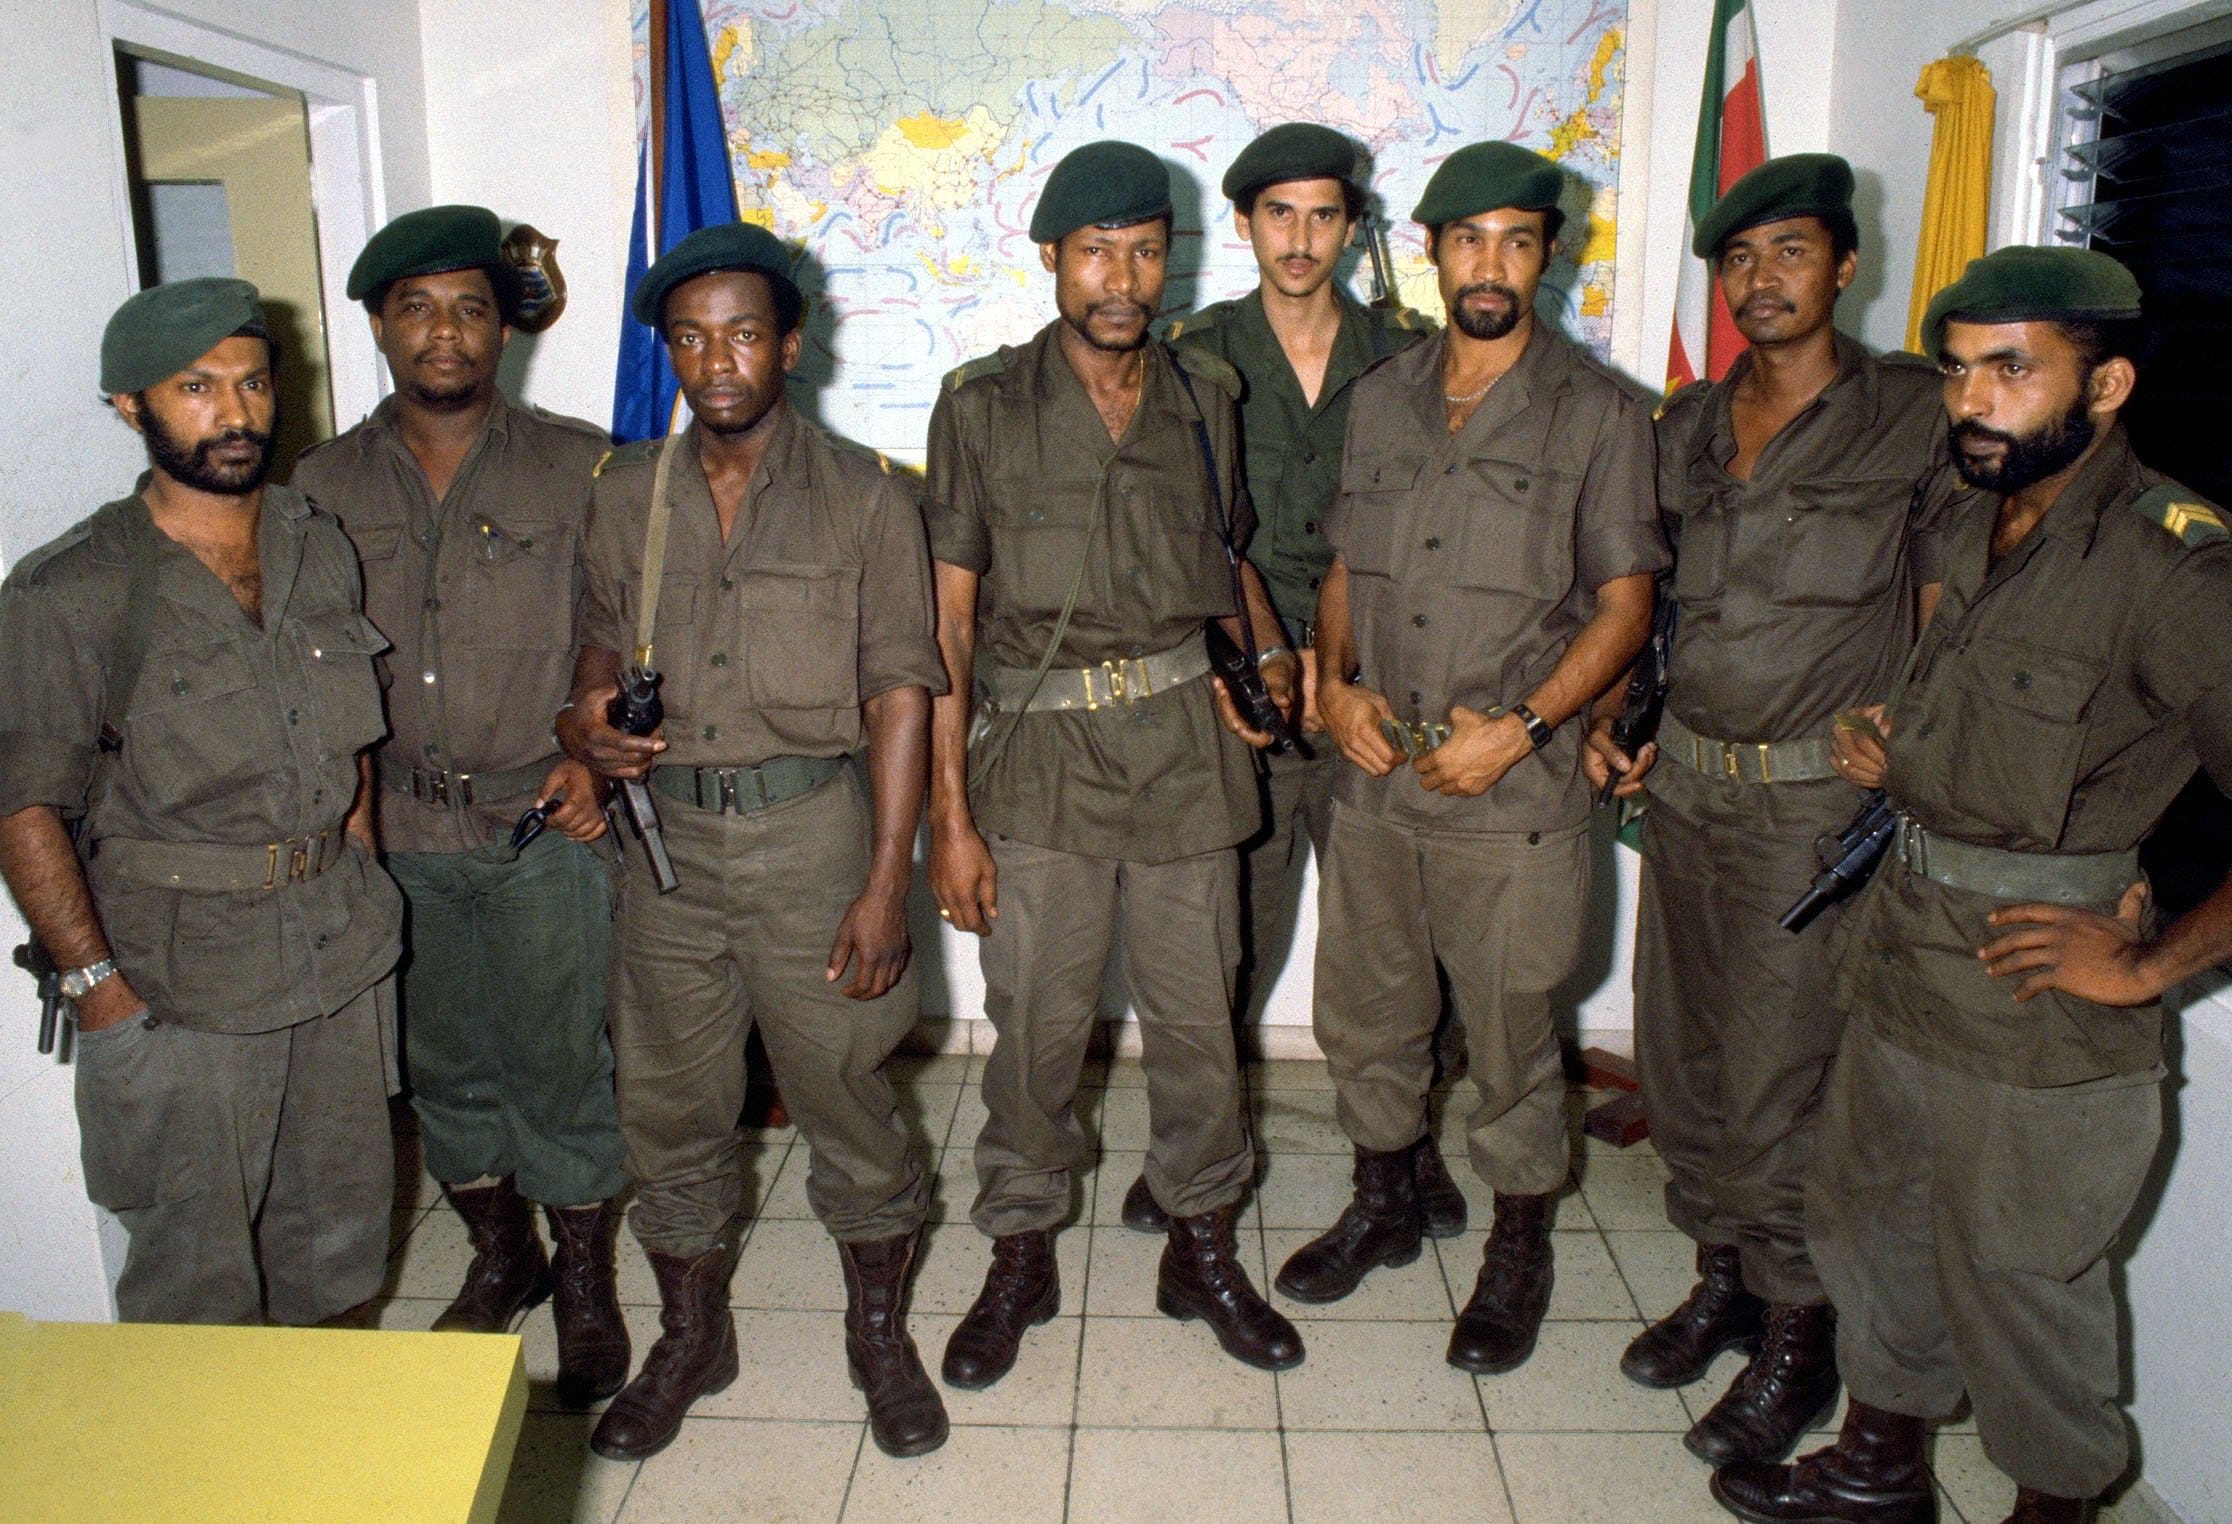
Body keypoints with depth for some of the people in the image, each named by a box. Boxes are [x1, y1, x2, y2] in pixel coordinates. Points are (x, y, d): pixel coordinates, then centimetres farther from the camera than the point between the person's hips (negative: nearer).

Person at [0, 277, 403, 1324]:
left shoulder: (320, 549, 4)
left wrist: (359, 886, 8)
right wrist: (97, 984, -14)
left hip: (341, 958, 5)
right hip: (179, 983, -5)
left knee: (343, 1233, 18)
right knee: (198, 1270, 7)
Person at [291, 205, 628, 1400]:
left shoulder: (575, 468, -2)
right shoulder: (324, 485, 5)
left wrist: (591, 757, -11)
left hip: (542, 825, -3)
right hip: (393, 834, 3)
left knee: (559, 1065, 5)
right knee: (442, 1065, 16)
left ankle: (585, 1283, 25)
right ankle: (499, 1258, 38)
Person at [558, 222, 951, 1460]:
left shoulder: (864, 497, -4)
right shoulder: (627, 493, 7)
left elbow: (900, 695, -7)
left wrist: (884, 883, -11)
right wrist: (583, 723, -6)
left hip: (810, 830, -3)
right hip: (666, 836, 4)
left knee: (846, 1099, 7)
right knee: (668, 1104, 13)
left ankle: (879, 1336, 30)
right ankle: (690, 1339, 35)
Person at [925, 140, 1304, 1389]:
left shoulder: (1206, 398, 7)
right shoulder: (984, 406, -1)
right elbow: (947, 616, -4)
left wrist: (1269, 648, 2)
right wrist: (948, 813, -7)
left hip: (1186, 743, 2)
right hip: (1041, 753, -2)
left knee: (1197, 1015, 10)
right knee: (1036, 1024, 6)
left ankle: (1204, 1248, 31)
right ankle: (1021, 1256, 28)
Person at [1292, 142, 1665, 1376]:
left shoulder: (1597, 413, -4)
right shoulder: (1381, 400, 9)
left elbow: (1624, 603, -5)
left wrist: (1521, 726, -16)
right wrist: (1334, 680, -3)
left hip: (1512, 796, -4)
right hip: (1373, 777, 5)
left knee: (1509, 1037, 7)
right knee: (1364, 1009, 16)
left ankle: (1518, 1252, 30)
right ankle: (1382, 1205, 39)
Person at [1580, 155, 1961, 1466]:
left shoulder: (1915, 415, -4)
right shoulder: (1690, 426, 11)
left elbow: (1948, 615, -3)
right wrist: (1609, 710, 6)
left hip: (1816, 799, -5)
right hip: (1683, 778, 5)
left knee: (1778, 1075, -1)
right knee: (1679, 1051, 12)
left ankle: (1799, 1332, 18)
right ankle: (1722, 1275, 32)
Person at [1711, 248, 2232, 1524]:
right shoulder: (1980, 530, 6)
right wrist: (1900, 750, 7)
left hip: (2037, 1010, -8)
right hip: (1903, 959, 8)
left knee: (2021, 1287, 9)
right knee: (1868, 1217, 21)